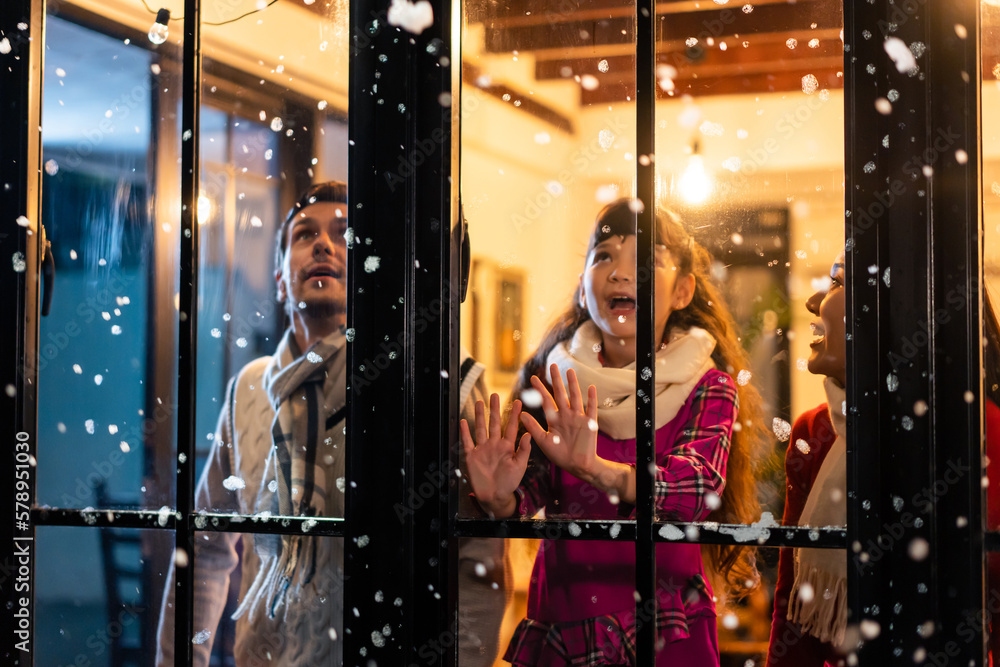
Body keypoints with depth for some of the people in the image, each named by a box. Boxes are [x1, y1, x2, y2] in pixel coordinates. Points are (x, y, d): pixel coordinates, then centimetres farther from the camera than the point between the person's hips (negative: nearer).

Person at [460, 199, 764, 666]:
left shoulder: (708, 387, -7)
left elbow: (697, 489, -24)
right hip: (562, 626, 2)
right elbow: (530, 494, -3)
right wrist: (499, 499, -27)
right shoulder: (555, 383, -1)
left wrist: (594, 468, -40)